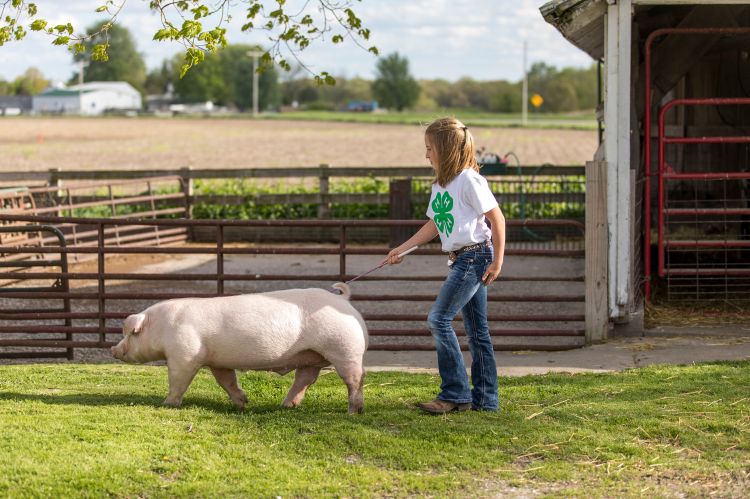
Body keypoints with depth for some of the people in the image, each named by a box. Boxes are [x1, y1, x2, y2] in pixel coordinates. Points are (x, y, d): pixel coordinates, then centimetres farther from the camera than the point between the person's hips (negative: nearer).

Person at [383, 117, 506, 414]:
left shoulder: (468, 179, -13)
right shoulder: (440, 184, 14)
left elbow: (497, 219, -12)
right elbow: (434, 225, 21)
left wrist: (497, 261, -13)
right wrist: (401, 249, 17)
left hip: (475, 255, -9)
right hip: (461, 259, 9)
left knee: (439, 318, -11)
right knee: (476, 329, 10)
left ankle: (455, 394, -7)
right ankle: (485, 398, 14)